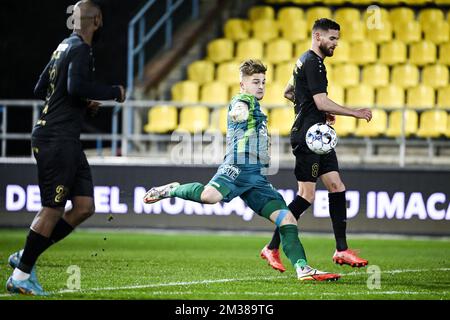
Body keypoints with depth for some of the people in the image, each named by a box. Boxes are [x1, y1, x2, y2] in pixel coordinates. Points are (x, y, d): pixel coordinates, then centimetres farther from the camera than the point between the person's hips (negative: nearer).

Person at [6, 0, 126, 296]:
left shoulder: (65, 46, 18)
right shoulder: (80, 49, -10)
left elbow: (40, 90, 23)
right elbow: (77, 86, -27)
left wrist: (83, 103, 21)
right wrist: (114, 92, -14)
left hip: (66, 140, 10)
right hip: (57, 139, -10)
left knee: (85, 207, 7)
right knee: (53, 209, -7)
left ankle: (26, 257, 10)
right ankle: (21, 275, -2)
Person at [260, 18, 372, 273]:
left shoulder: (306, 61, 19)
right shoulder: (313, 63, -14)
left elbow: (289, 92, 30)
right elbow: (322, 102, -21)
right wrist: (356, 113, -15)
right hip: (307, 136, -11)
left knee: (337, 187, 5)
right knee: (307, 195, -10)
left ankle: (342, 250, 5)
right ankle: (272, 249, -4)